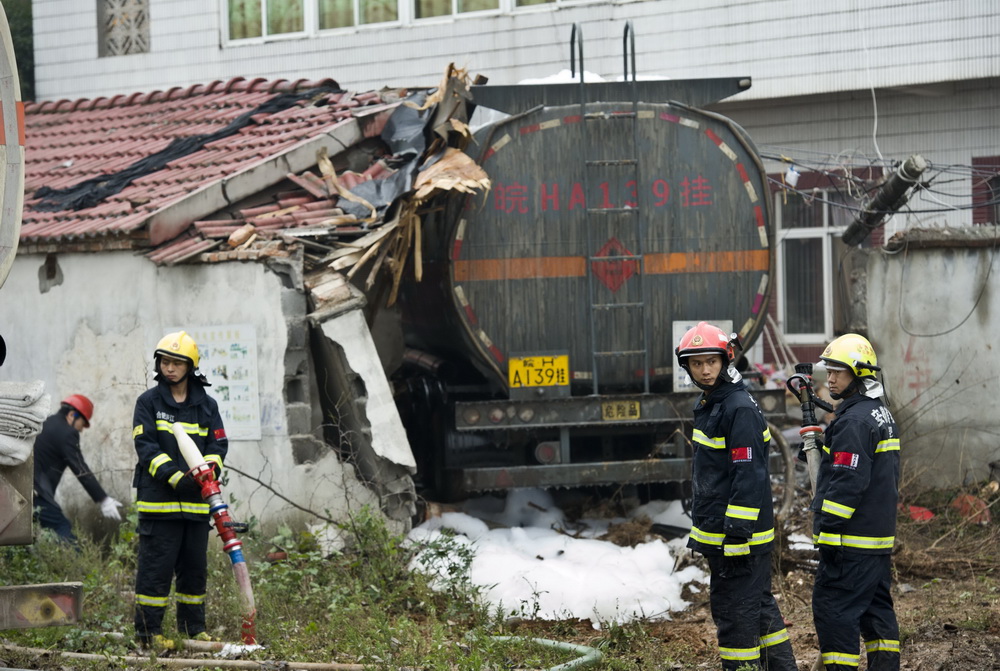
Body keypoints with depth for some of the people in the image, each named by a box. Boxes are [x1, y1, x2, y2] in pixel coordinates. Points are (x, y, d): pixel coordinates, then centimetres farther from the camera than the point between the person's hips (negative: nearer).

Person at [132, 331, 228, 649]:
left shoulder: (206, 405, 11)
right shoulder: (148, 402, 2)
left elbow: (218, 445, 8)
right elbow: (146, 447, -6)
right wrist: (176, 478, -19)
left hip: (196, 503, 4)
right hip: (158, 500, -4)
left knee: (195, 566, 10)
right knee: (156, 565, -5)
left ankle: (193, 628, 21)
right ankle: (148, 631, 1)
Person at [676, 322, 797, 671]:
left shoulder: (740, 409, -16)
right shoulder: (707, 404, 14)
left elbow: (749, 478, -21)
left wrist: (737, 536, -23)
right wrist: (701, 530, 24)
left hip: (739, 533, -10)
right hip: (716, 533, 10)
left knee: (735, 612, -6)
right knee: (759, 606, 16)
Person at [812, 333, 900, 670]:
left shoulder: (854, 421, -16)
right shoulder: (882, 414, 15)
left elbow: (846, 483, -21)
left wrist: (827, 532, -18)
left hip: (851, 541, -10)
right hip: (881, 536, 10)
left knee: (834, 609, -7)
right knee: (876, 608, 13)